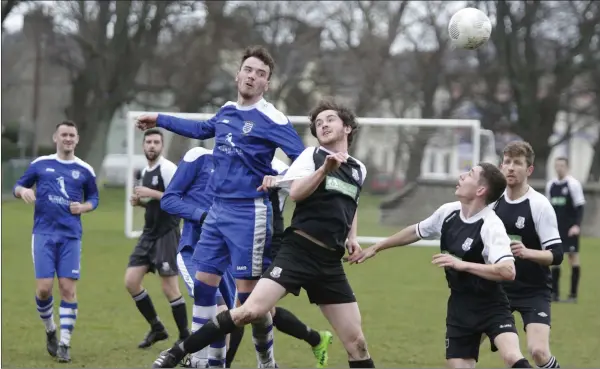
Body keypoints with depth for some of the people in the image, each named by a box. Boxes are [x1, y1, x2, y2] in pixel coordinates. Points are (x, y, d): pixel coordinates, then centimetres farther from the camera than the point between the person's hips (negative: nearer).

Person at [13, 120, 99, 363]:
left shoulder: (85, 170, 8)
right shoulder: (40, 164, 7)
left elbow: (93, 198, 18)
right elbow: (18, 186, 14)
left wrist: (83, 207, -3)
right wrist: (23, 191, -10)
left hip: (71, 236, 0)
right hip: (44, 233, 0)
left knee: (68, 288, -6)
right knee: (44, 287, -8)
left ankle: (64, 344, 0)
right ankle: (50, 331, 19)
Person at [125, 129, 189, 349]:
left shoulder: (167, 169, -11)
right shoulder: (145, 171, 15)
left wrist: (151, 194, -22)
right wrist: (140, 201, 6)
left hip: (166, 234, -8)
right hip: (149, 234, 8)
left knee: (170, 288, -7)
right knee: (131, 281, 2)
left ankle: (185, 337, 5)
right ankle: (156, 328, 15)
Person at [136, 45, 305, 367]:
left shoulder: (272, 120, -10)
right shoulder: (227, 111, 12)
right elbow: (202, 129, 34)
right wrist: (159, 120, 42)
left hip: (249, 213, -7)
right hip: (218, 210, 7)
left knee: (249, 291, -6)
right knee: (203, 283, 7)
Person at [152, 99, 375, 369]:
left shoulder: (359, 170, 18)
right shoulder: (312, 155, 5)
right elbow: (296, 193, -12)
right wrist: (325, 169, -22)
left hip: (330, 261, 5)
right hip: (299, 250, -5)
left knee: (356, 343, -2)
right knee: (251, 310, -22)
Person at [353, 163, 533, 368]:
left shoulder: (490, 226, -22)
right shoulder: (448, 212, -1)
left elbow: (508, 271, -36)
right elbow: (416, 231, 19)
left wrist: (462, 265, -36)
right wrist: (375, 248, 27)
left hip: (491, 306, -6)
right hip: (460, 307, 6)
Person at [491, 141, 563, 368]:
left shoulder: (540, 205, -15)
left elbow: (556, 255, -18)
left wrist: (527, 252, -34)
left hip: (534, 292, -6)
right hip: (498, 287, 6)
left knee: (538, 351, -21)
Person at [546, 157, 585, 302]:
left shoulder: (573, 184, -7)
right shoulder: (550, 185, 10)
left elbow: (580, 207, -9)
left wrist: (577, 225, -20)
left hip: (570, 228, -6)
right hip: (555, 227, 6)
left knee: (573, 256, -3)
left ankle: (573, 294, -2)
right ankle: (554, 293, 7)